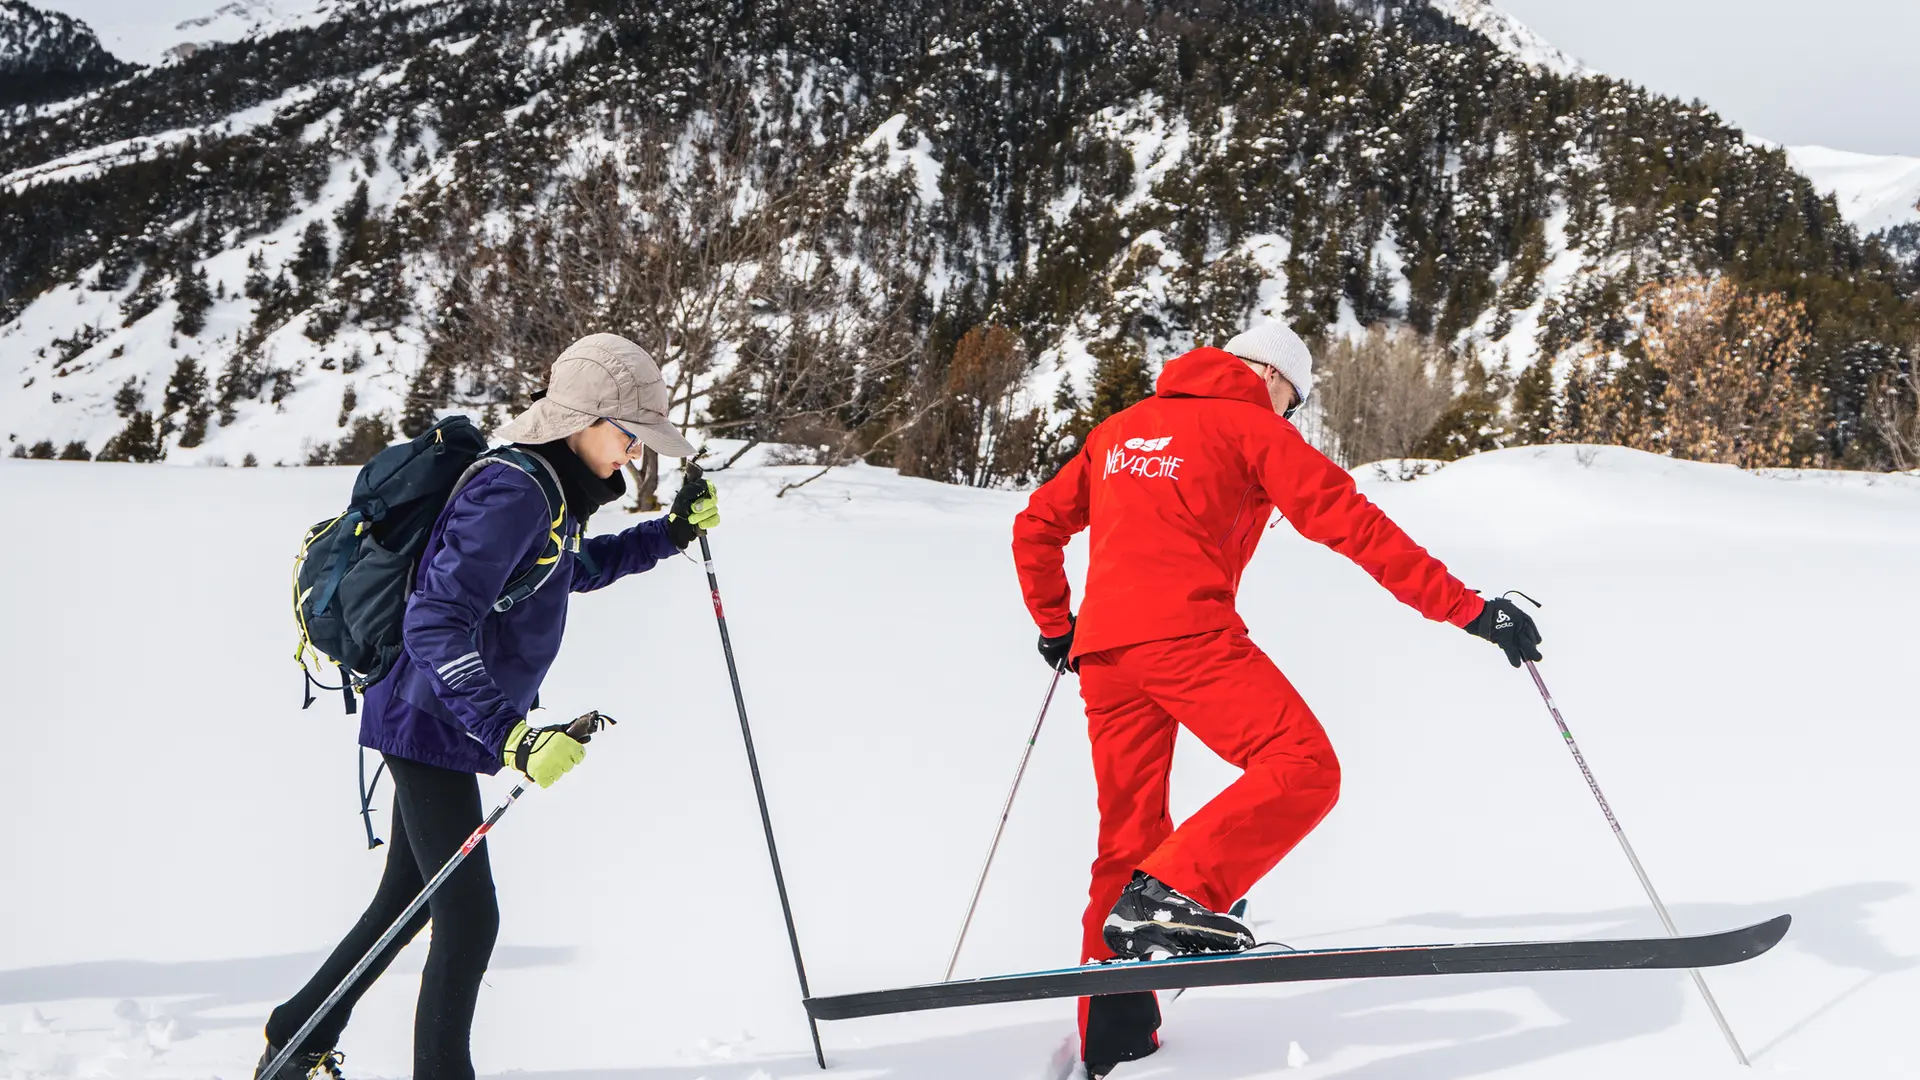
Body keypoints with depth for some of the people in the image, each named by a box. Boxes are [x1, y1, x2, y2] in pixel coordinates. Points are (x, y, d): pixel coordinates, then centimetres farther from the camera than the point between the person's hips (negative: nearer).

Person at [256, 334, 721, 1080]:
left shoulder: (548, 489, 7)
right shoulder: (511, 494, -24)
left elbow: (577, 569, 29)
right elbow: (435, 625, -30)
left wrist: (672, 532, 20)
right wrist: (511, 735, -38)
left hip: (452, 725, 10)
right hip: (432, 724, -10)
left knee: (408, 899, 19)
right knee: (468, 917, -6)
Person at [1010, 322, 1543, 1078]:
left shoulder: (1118, 431, 25)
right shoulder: (1253, 427, 7)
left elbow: (1037, 526, 27)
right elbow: (1350, 524, -2)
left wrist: (1055, 625, 39)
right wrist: (1469, 611, -3)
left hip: (1103, 647, 7)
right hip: (1187, 631, -7)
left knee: (1130, 834, 14)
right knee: (1303, 768, -12)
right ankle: (1167, 894, -27)